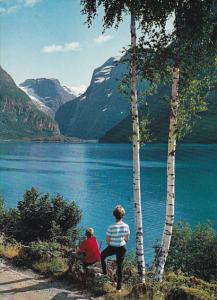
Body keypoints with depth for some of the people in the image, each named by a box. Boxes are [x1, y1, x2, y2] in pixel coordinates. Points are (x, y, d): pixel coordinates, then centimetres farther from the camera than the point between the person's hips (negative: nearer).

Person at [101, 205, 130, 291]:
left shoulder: (111, 227, -23)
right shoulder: (126, 226, -11)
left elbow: (107, 240, -13)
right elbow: (127, 239, 0)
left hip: (112, 248, -3)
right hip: (122, 248, 3)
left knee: (102, 256, 29)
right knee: (120, 266, 16)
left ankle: (105, 272, 36)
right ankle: (119, 287, 24)